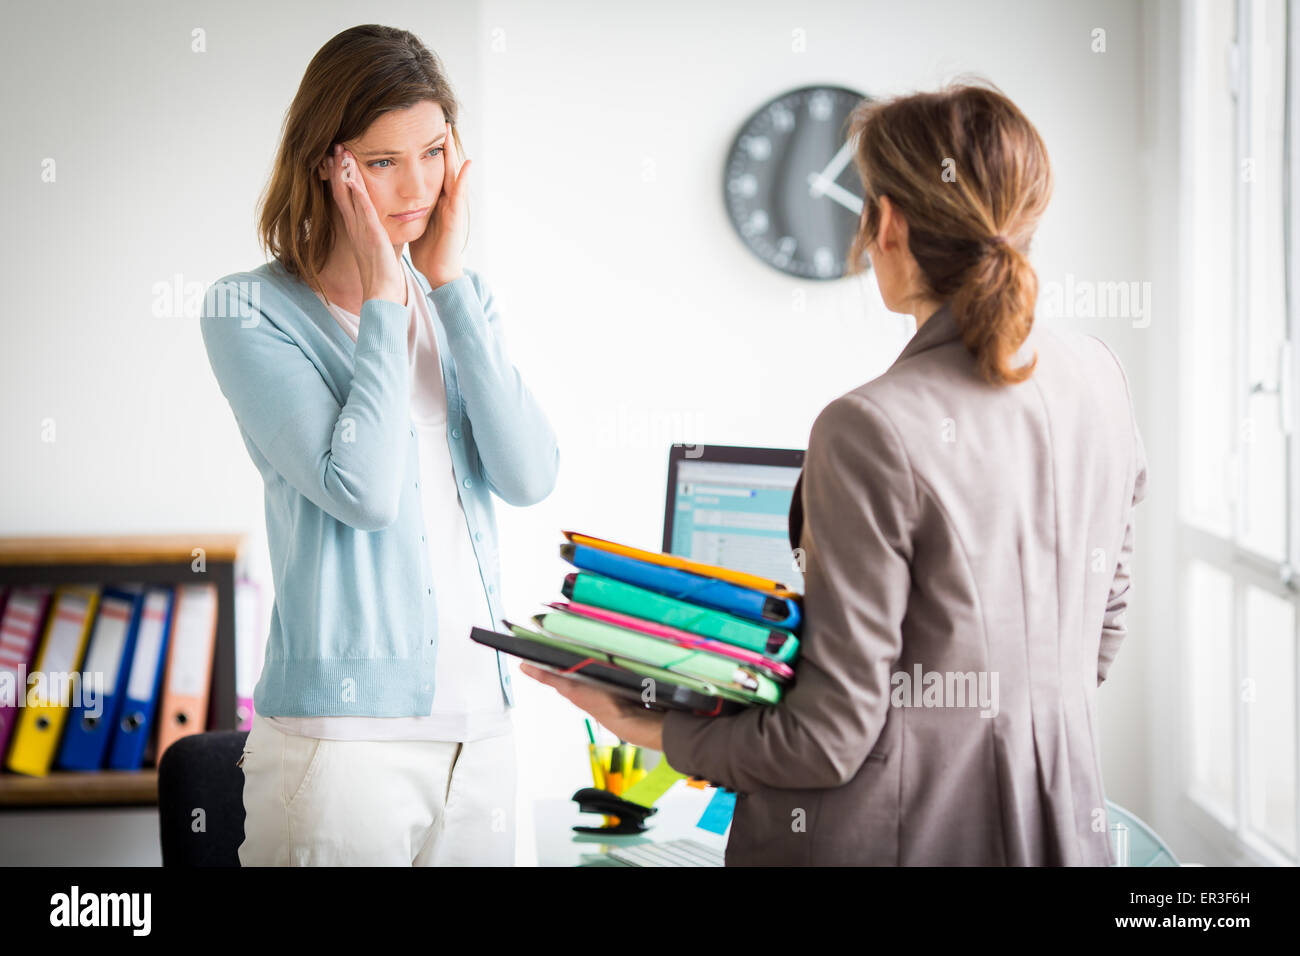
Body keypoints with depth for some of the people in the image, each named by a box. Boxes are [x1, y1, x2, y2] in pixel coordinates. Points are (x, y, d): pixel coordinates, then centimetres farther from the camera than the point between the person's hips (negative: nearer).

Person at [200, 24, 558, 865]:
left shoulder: (451, 302, 12)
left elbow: (529, 477, -3)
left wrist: (450, 281, -4)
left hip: (482, 726, 5)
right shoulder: (250, 312, -5)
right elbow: (361, 490, -17)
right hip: (348, 734, -5)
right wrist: (385, 297, -9)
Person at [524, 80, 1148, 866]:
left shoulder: (876, 429, -21)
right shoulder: (1098, 380, -1)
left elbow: (830, 740, -18)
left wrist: (654, 732, -5)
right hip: (1060, 812, 7)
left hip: (906, 829, -6)